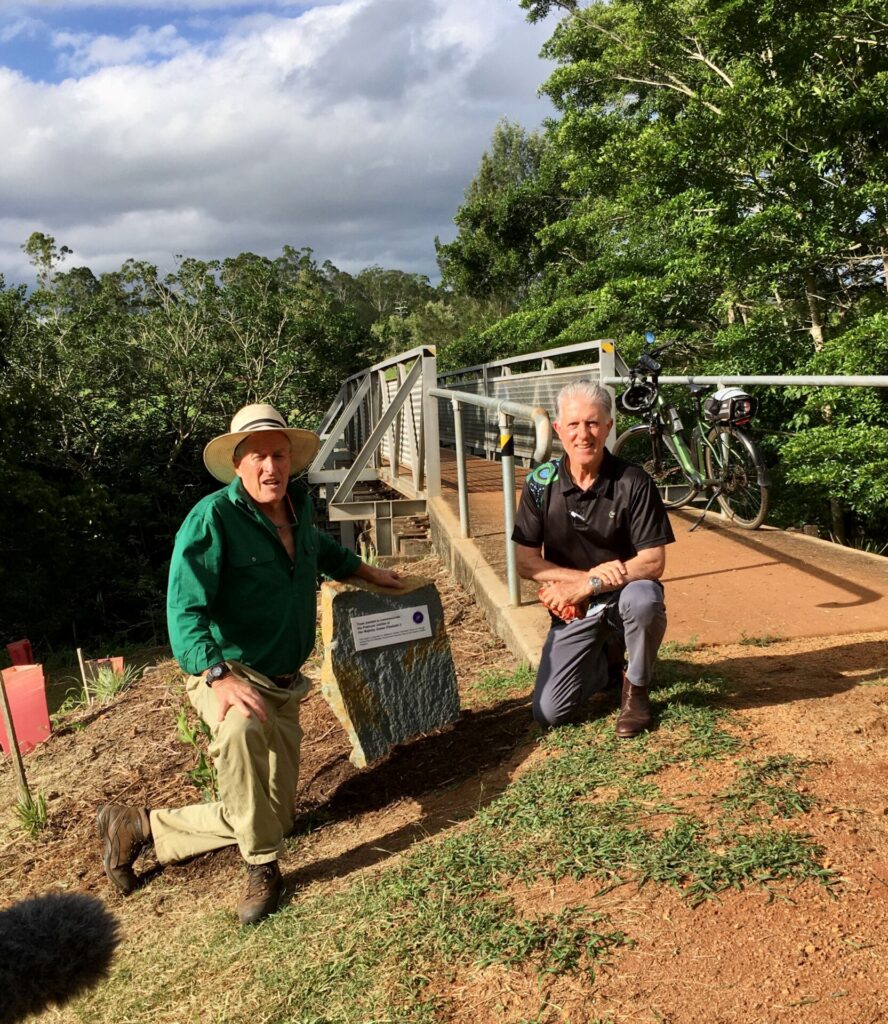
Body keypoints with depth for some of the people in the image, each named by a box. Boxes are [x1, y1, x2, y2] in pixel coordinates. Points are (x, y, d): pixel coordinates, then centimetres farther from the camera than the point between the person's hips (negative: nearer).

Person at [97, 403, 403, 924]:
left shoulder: (298, 505, 3)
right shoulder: (212, 518, -19)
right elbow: (185, 611, -26)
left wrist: (368, 572, 30)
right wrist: (220, 678, -40)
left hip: (284, 683, 7)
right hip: (228, 672, -7)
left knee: (274, 816, 8)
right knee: (241, 730, -43)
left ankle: (143, 826, 25)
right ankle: (263, 870, -21)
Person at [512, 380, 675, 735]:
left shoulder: (633, 482, -15)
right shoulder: (541, 483, -9)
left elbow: (653, 562, -16)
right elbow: (525, 562, -8)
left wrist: (587, 585, -24)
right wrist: (585, 575, -22)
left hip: (623, 596, -2)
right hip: (574, 611, 2)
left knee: (643, 598, -38)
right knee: (548, 713, -8)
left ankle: (635, 689, -7)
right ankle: (602, 658, 24)